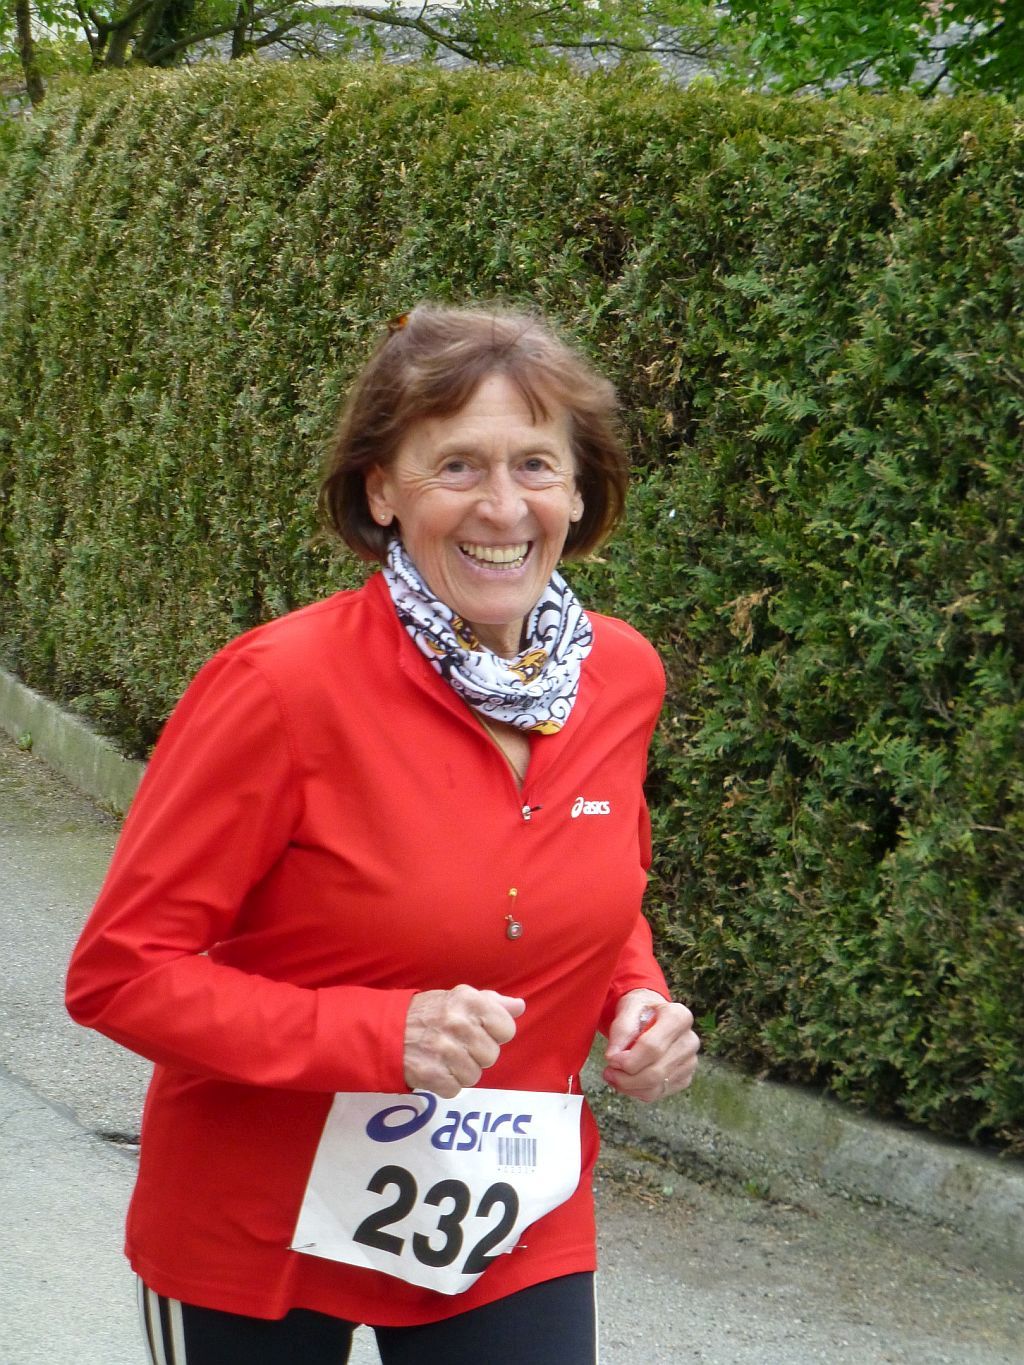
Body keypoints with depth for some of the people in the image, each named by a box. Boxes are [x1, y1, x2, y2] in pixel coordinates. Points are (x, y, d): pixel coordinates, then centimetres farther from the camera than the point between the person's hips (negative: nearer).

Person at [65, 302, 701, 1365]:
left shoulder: (623, 676, -4)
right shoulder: (281, 687, -22)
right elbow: (118, 970, -19)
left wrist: (636, 998, -5)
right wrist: (381, 1034, -28)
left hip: (518, 1235, 4)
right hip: (255, 1235, -3)